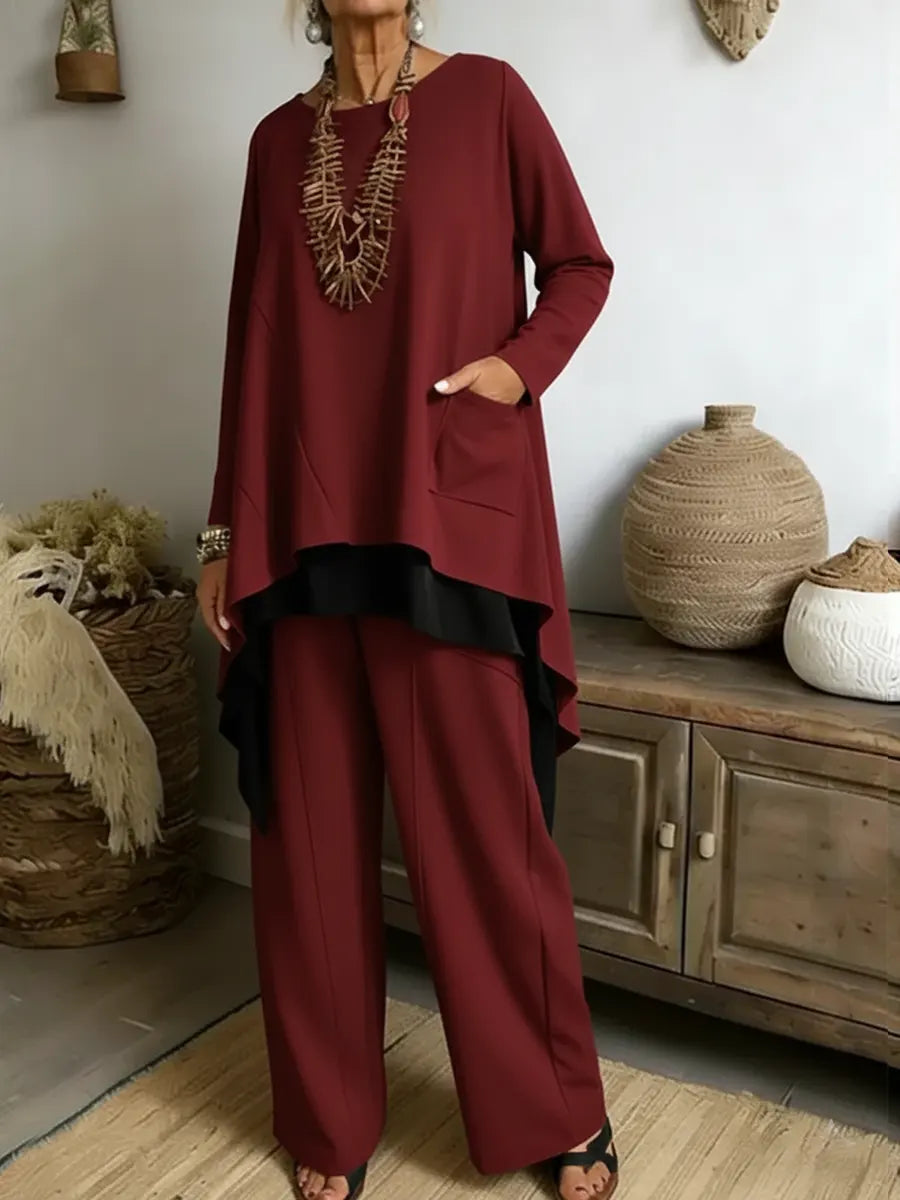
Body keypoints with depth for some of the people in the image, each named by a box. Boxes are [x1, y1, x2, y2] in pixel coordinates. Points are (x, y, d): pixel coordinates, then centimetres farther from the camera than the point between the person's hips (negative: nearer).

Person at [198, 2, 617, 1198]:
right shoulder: (279, 140, 14)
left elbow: (581, 263, 8)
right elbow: (254, 344, 12)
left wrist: (520, 362, -12)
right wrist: (226, 532, 8)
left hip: (454, 516, -3)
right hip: (306, 527, 4)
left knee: (485, 819, 2)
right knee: (310, 827, 8)